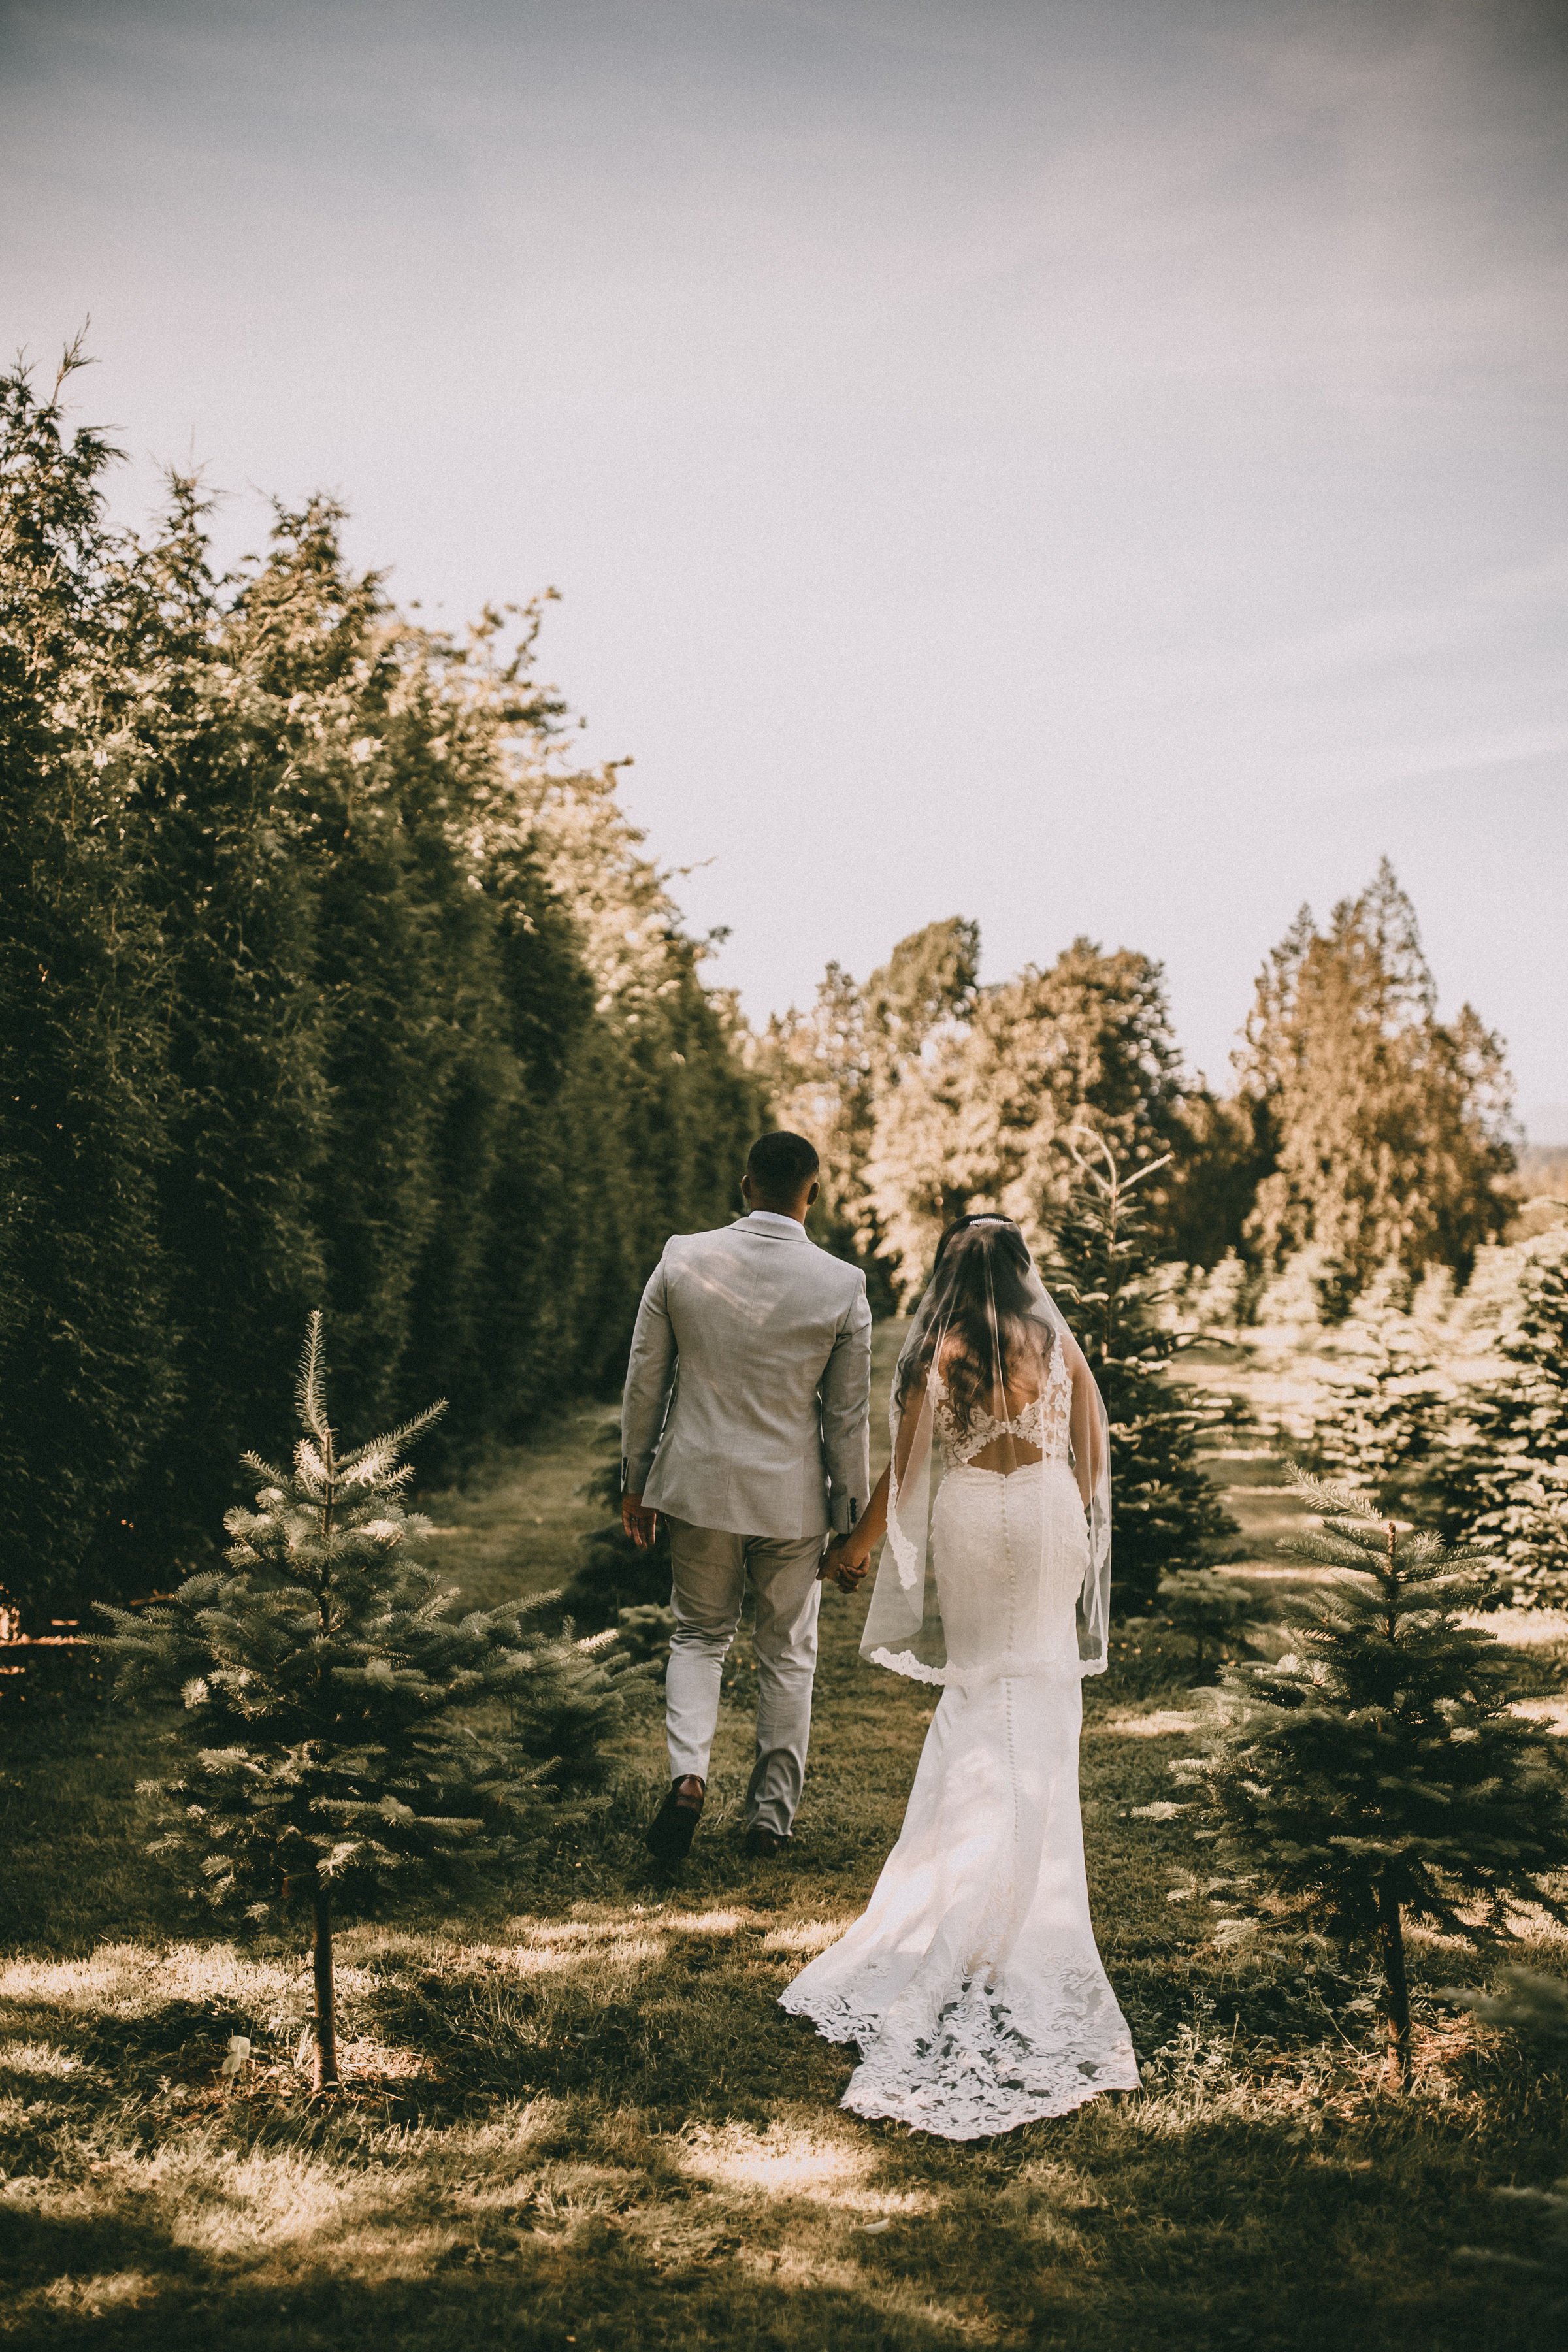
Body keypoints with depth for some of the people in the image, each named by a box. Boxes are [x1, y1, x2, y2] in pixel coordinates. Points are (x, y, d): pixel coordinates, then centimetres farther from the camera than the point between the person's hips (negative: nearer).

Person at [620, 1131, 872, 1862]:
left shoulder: (682, 1260, -7)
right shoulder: (843, 1286, -11)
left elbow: (644, 1382, -1)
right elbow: (847, 1416, -5)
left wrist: (636, 1480, 12)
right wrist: (853, 1523, 5)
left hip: (699, 1486, 1)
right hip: (793, 1499, -1)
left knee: (699, 1636, 19)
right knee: (786, 1656, 15)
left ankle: (688, 1771, -1)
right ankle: (771, 1814, 23)